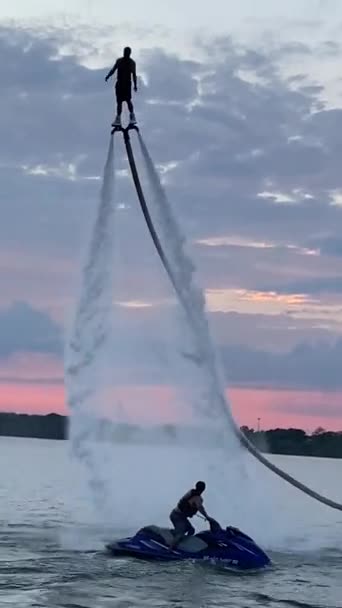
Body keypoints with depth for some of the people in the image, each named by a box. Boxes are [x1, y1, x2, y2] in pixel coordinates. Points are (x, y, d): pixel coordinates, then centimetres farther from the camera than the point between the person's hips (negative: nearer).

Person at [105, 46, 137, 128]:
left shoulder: (132, 63, 0)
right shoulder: (119, 61, 7)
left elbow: (134, 74, 2)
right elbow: (113, 70, 8)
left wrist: (135, 85, -4)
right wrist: (108, 76, -10)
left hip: (127, 83, -3)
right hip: (119, 83, 3)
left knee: (128, 100, -15)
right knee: (119, 101, 5)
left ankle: (132, 116, -4)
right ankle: (118, 119, 9)